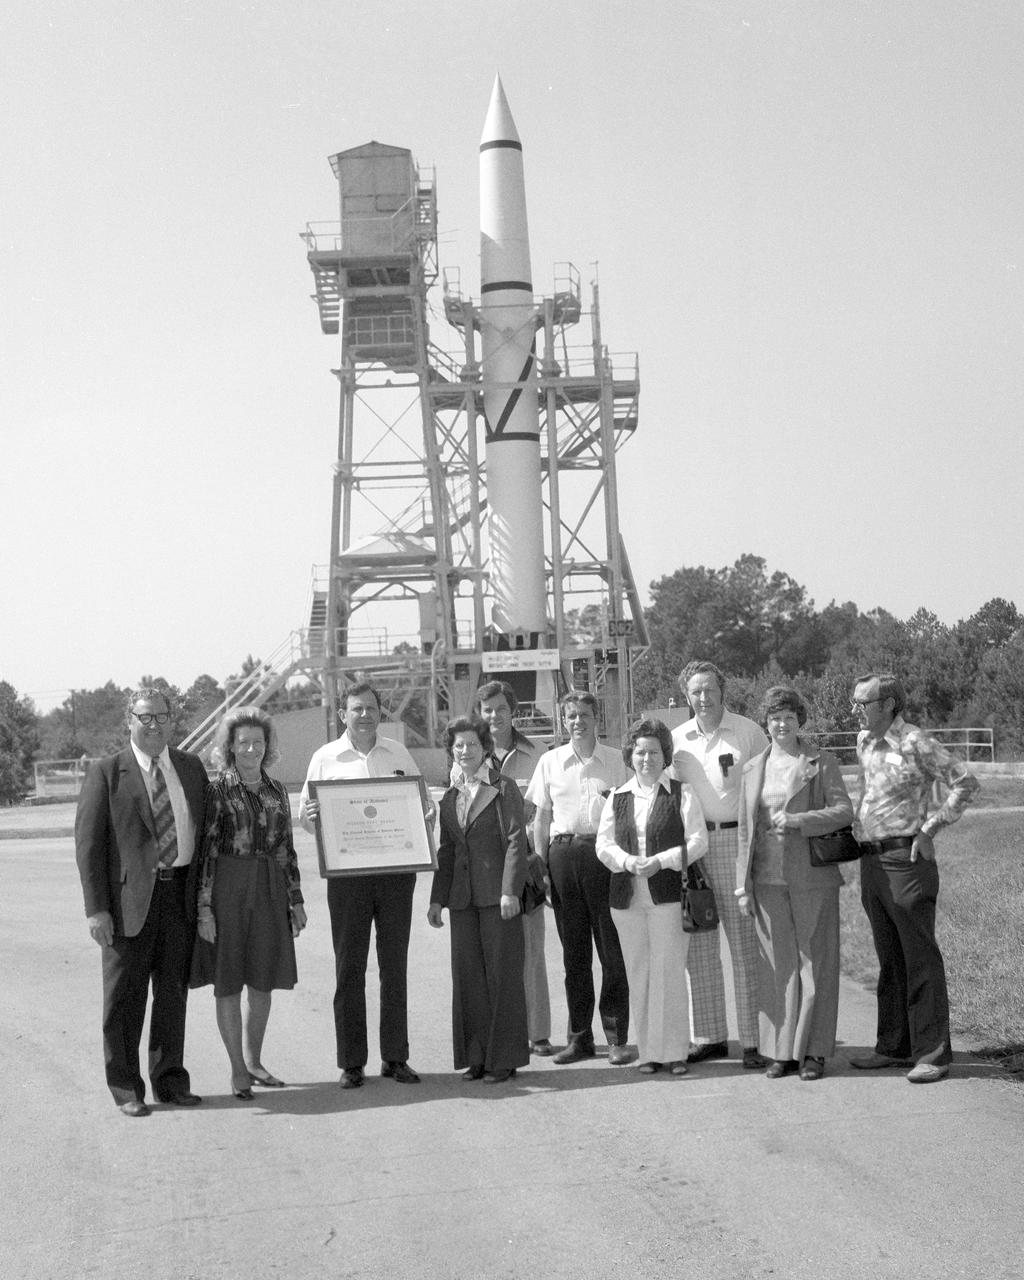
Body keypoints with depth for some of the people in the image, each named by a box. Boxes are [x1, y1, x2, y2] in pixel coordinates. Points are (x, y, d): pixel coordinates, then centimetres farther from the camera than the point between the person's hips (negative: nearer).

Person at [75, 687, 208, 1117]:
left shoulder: (192, 768, 11)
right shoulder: (106, 773, -3)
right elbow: (87, 843, -6)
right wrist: (96, 909, -12)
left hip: (181, 893, 4)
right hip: (130, 898, -4)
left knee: (174, 993, 12)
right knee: (124, 997, 4)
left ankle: (170, 1080, 23)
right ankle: (125, 1088, 15)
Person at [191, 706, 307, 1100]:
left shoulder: (276, 791, 9)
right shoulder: (217, 792, -5)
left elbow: (286, 848, 13)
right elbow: (204, 852, -7)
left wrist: (296, 900, 10)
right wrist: (204, 908, -12)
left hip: (270, 892, 4)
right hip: (228, 890, -4)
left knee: (263, 981, 10)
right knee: (228, 982, 2)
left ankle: (254, 1061, 24)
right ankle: (237, 1069, 11)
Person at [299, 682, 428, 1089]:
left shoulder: (398, 754, 9)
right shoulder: (325, 758, 5)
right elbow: (306, 816, 7)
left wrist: (425, 815, -7)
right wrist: (309, 816, -16)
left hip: (396, 869, 2)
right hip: (347, 871, -1)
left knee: (394, 965, 7)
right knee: (349, 967, 1)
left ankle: (395, 1057, 15)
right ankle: (351, 1062, 8)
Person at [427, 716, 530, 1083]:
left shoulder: (504, 789, -3)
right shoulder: (449, 798, 15)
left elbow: (515, 842, -8)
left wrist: (510, 891, -15)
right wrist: (438, 898, 11)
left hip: (497, 894, -6)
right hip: (462, 898, 6)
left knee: (502, 974, -1)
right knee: (467, 976, 6)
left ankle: (504, 1058, 7)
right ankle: (476, 1057, 14)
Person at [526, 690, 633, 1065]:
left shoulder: (616, 761, 7)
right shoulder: (550, 762, 11)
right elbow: (541, 816, 12)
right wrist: (540, 864, 6)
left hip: (605, 853, -2)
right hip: (563, 853, 2)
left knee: (613, 948, -3)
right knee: (574, 951, 6)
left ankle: (617, 1036, 4)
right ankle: (580, 1036, 14)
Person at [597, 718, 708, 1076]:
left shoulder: (682, 794, 2)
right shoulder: (617, 798, 13)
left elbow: (698, 841, -4)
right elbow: (604, 843, 9)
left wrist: (661, 861, -16)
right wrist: (626, 861, -11)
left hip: (669, 896, -3)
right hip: (627, 898, 4)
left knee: (669, 972, -5)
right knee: (638, 975, 5)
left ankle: (674, 1051, 3)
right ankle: (649, 1052, 11)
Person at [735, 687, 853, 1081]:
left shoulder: (822, 763, 3)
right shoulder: (753, 770, 12)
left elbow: (844, 811, -8)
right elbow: (745, 831, 13)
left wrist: (796, 821, -19)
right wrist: (743, 885, 8)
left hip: (812, 878, -3)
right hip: (769, 880, 3)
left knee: (814, 962, 1)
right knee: (777, 965, 3)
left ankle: (814, 1051, 9)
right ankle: (782, 1051, 11)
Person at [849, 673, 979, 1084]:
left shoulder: (915, 743, -12)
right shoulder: (864, 742, 11)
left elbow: (965, 783, -11)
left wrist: (929, 829, -11)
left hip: (906, 858, -8)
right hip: (871, 861, 8)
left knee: (920, 959, -3)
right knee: (889, 959, 13)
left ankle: (932, 1053, 2)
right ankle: (894, 1046, 21)